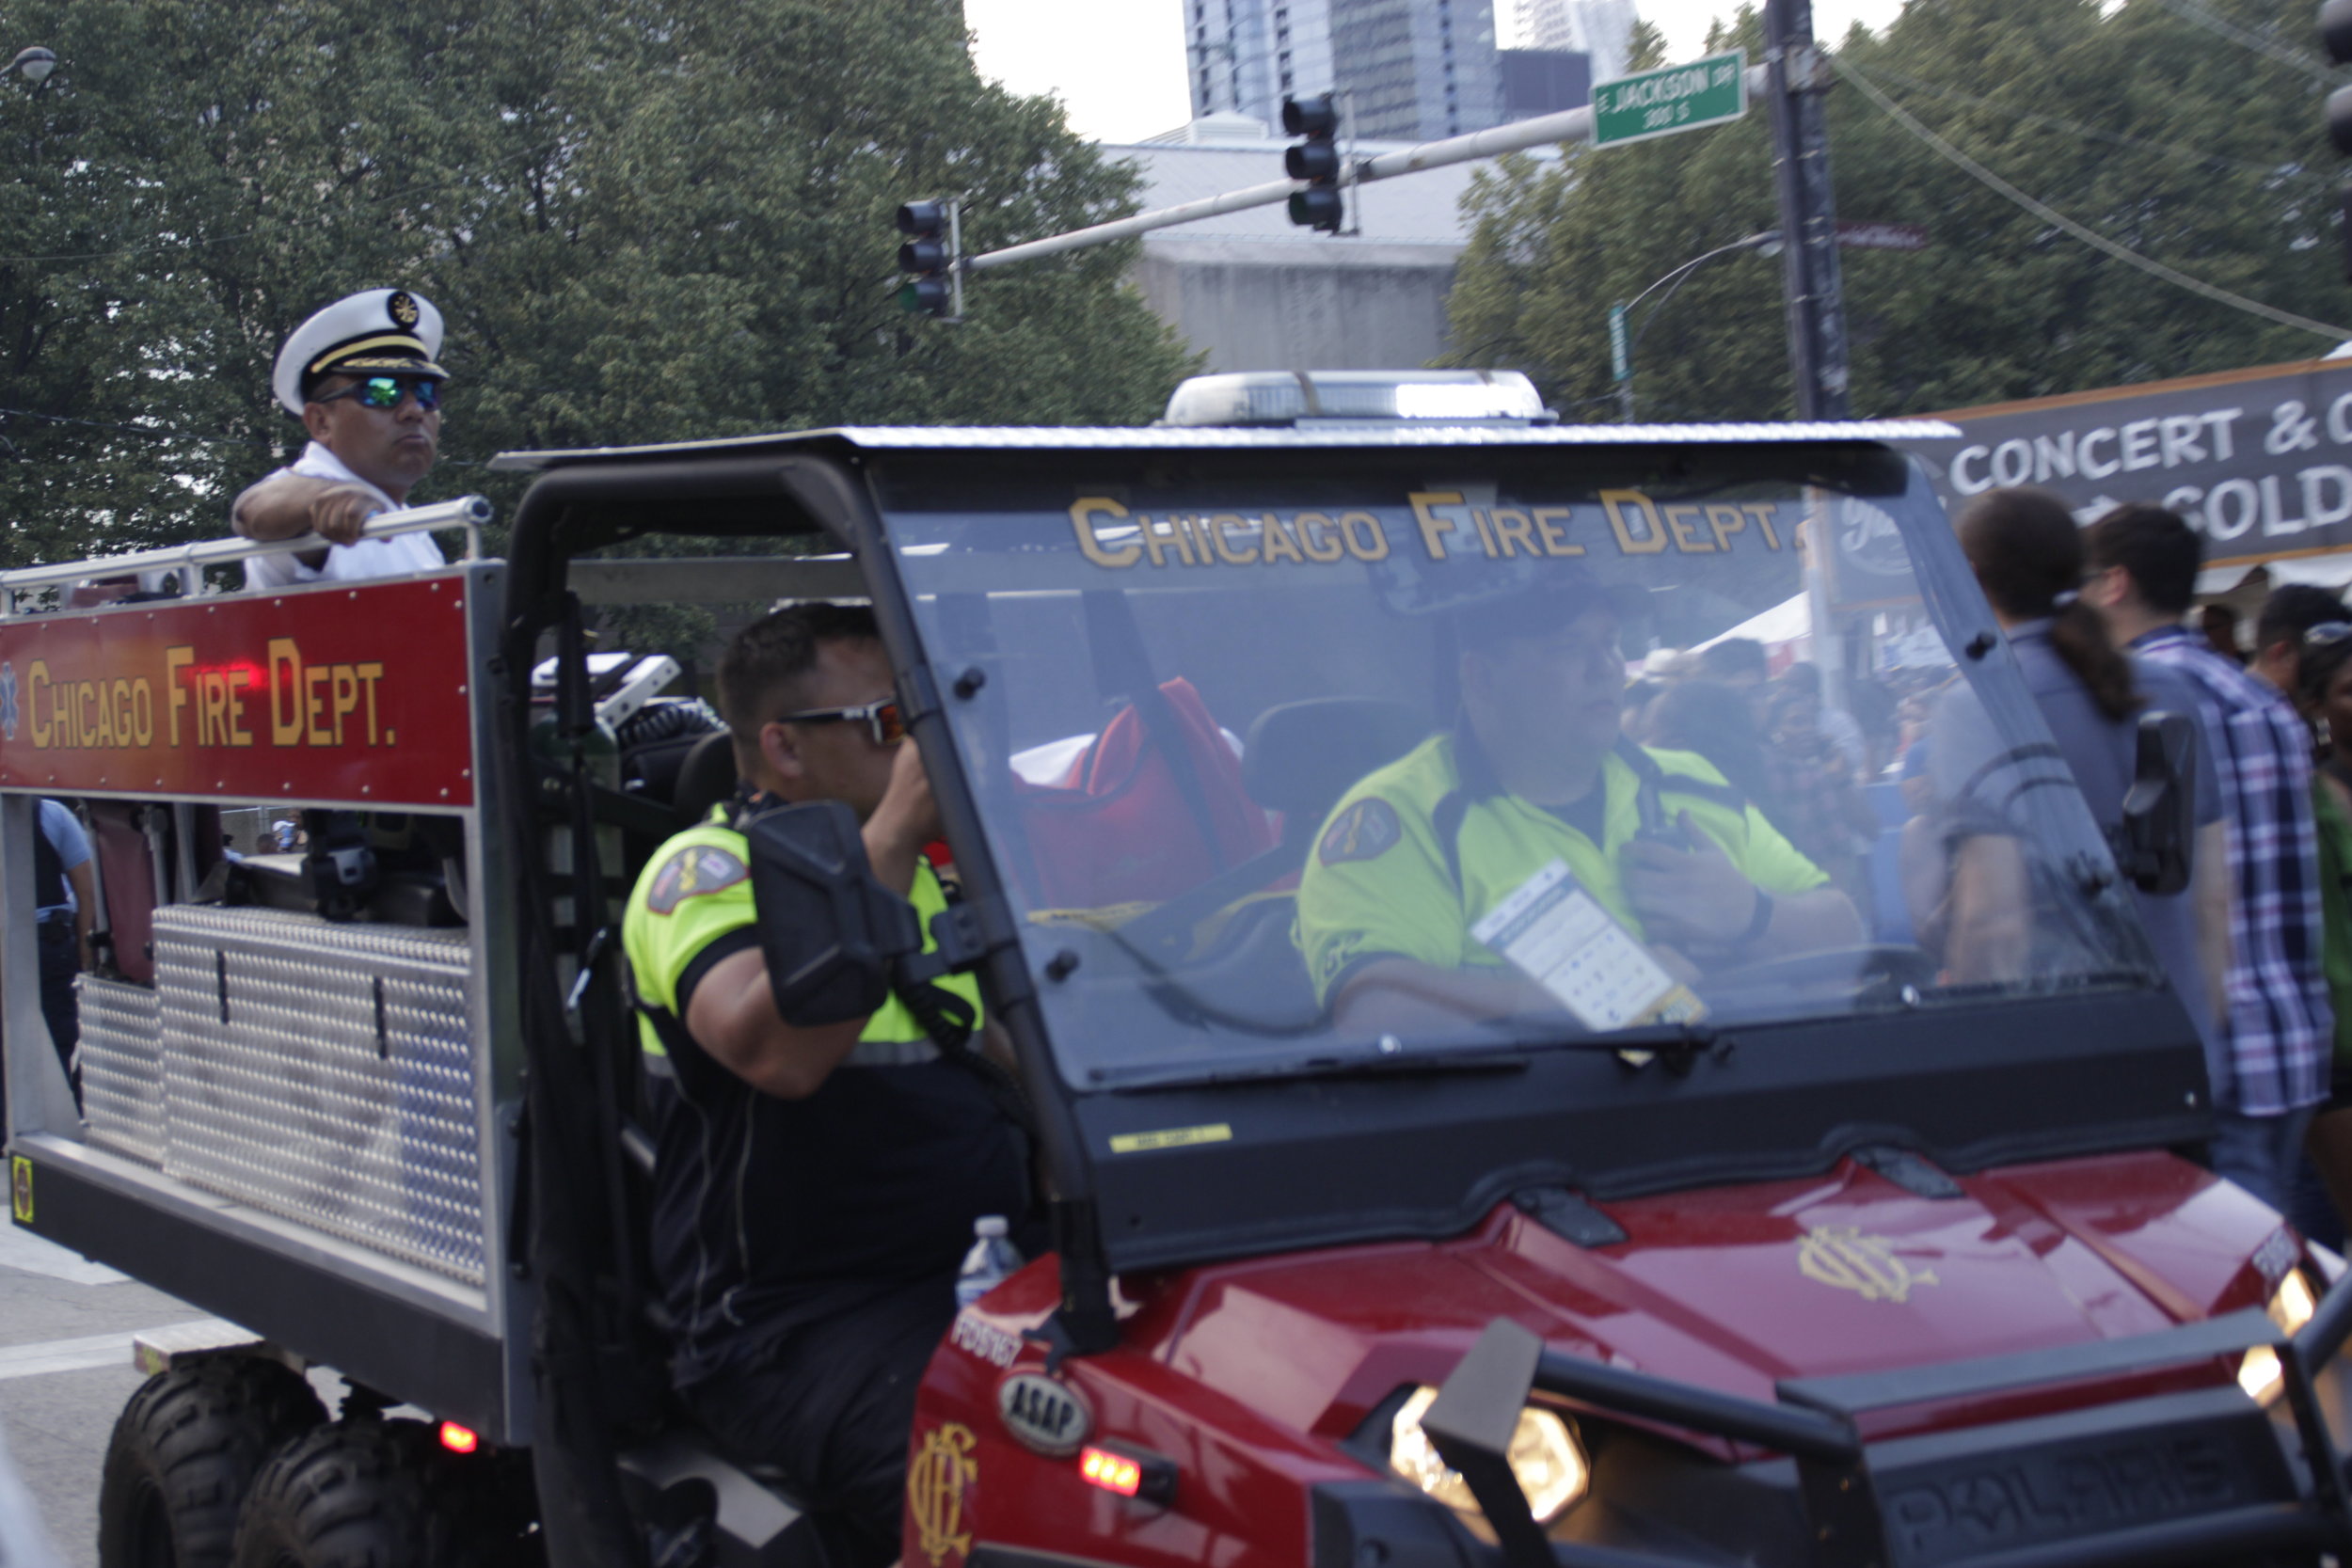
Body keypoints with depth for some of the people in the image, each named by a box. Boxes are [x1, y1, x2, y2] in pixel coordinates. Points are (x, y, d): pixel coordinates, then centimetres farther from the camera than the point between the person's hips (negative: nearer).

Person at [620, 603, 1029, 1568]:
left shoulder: (920, 877, 20)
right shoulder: (703, 872, -5)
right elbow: (777, 1051, -26)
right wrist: (894, 827, -25)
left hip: (978, 1289, 7)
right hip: (799, 1329, -7)